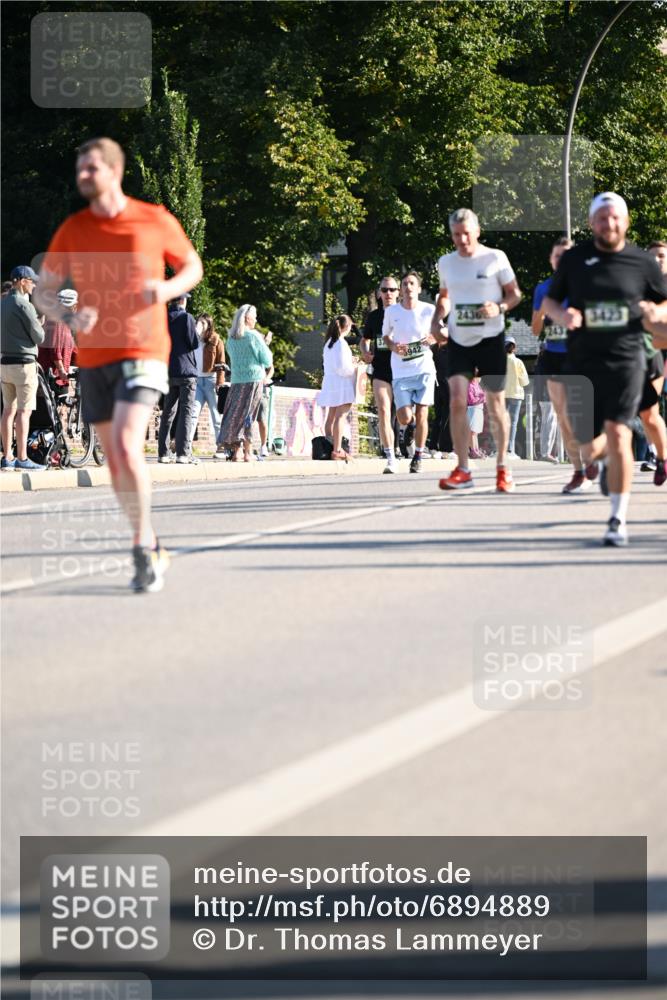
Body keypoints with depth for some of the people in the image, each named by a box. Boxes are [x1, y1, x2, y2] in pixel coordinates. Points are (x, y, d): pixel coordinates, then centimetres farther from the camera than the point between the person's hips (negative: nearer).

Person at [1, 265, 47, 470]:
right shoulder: (24, 305, -14)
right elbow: (39, 337, -13)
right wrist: (39, 325, 7)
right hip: (23, 362, -8)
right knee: (24, 411, -6)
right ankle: (22, 458, -8)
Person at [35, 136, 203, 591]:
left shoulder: (156, 221, -3)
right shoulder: (72, 230, 4)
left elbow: (193, 267, 11)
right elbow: (45, 292, 9)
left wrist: (168, 289, -11)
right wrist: (69, 317, -13)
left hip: (143, 351, -4)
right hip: (94, 357, 4)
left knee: (126, 445, -21)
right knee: (115, 459, 9)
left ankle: (143, 548, -10)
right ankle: (151, 549, 25)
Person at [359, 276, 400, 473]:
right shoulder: (373, 316, 11)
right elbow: (365, 339, 25)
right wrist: (365, 352, 3)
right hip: (381, 370, 2)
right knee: (383, 412, -13)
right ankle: (390, 459, -15)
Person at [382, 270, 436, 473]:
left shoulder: (429, 310, -2)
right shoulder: (391, 312, 0)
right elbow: (385, 335, 14)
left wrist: (433, 339, -10)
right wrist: (393, 347, -7)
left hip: (424, 368, 0)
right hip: (400, 371, 0)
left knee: (421, 414, -5)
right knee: (405, 419, -10)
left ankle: (418, 457, 10)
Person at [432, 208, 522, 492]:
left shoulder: (495, 258, -4)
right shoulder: (446, 262, 8)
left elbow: (515, 293, 1)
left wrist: (500, 308, -19)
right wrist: (436, 321, 6)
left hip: (490, 338, -3)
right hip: (458, 340, 3)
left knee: (495, 403, 4)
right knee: (457, 401, -11)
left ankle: (502, 469, 16)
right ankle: (462, 471, -7)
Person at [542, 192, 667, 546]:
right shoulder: (574, 259, 5)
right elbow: (549, 301, 13)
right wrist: (562, 315, -10)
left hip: (626, 360, -2)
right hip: (582, 363, 2)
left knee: (617, 434, -17)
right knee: (590, 449, 5)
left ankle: (618, 519, -10)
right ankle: (605, 455, 45)